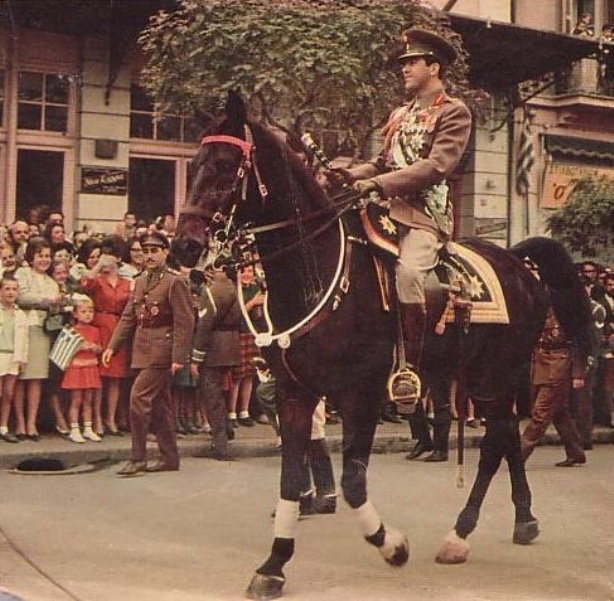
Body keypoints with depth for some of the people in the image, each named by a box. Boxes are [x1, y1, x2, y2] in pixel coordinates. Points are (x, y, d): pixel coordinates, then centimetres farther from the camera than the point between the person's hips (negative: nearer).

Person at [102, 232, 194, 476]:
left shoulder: (175, 282, -8)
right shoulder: (140, 282, 15)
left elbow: (185, 322, -12)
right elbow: (128, 317, 16)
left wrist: (179, 356, -17)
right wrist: (112, 346, 7)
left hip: (161, 352, -8)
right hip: (143, 352, 8)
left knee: (139, 397, -13)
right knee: (160, 404, 12)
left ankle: (138, 458, -6)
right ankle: (169, 458, 19)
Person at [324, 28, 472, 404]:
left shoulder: (454, 112, 0)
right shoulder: (400, 116, 26)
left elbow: (437, 166, -14)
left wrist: (380, 184, -22)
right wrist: (352, 175, 3)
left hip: (426, 214, -8)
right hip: (387, 209, 8)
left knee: (408, 272, -34)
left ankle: (410, 369, -24)